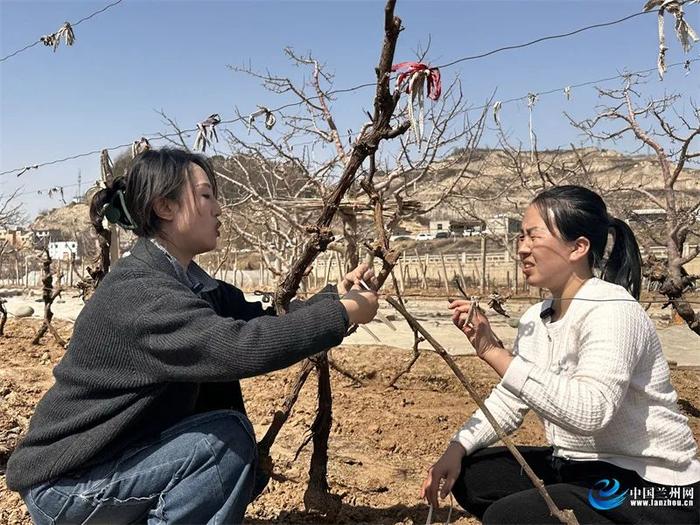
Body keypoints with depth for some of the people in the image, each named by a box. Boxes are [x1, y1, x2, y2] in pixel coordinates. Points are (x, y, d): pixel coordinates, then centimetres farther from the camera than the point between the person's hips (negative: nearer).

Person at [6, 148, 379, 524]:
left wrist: (335, 296, -10)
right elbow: (241, 346, -39)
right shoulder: (136, 292, -27)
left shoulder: (188, 280, 4)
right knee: (228, 438, -23)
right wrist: (342, 314, -28)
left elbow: (262, 322, 2)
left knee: (244, 473, 6)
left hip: (123, 457, 9)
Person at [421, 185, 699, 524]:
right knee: (468, 475, 5)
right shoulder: (535, 319, 3)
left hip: (649, 487, -8)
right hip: (577, 467, 8)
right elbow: (508, 401, 7)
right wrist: (456, 449, -7)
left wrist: (494, 351, -36)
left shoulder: (613, 312, -23)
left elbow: (588, 412, -38)